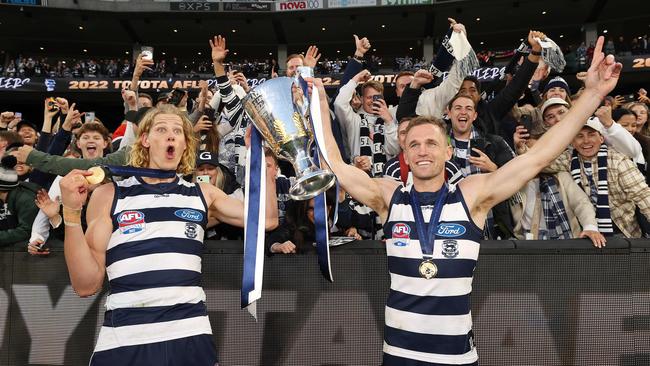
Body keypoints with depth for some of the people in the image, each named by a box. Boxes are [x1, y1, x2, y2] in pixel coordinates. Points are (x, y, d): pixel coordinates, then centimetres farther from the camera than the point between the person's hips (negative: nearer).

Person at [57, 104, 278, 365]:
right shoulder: (109, 194, 4)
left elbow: (267, 220, -3)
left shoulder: (202, 194, 9)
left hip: (191, 338, 1)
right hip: (122, 341, -1)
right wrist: (71, 212, -11)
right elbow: (86, 285, -1)